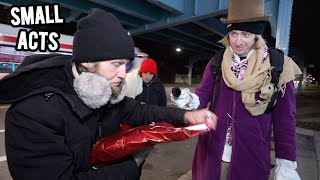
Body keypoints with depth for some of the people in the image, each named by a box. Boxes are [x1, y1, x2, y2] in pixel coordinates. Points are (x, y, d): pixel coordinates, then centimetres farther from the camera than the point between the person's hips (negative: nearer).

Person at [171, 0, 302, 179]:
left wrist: (286, 164, -2)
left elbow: (284, 117, -4)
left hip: (251, 155, -2)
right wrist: (189, 99, -24)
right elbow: (204, 94, -1)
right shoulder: (216, 63, -3)